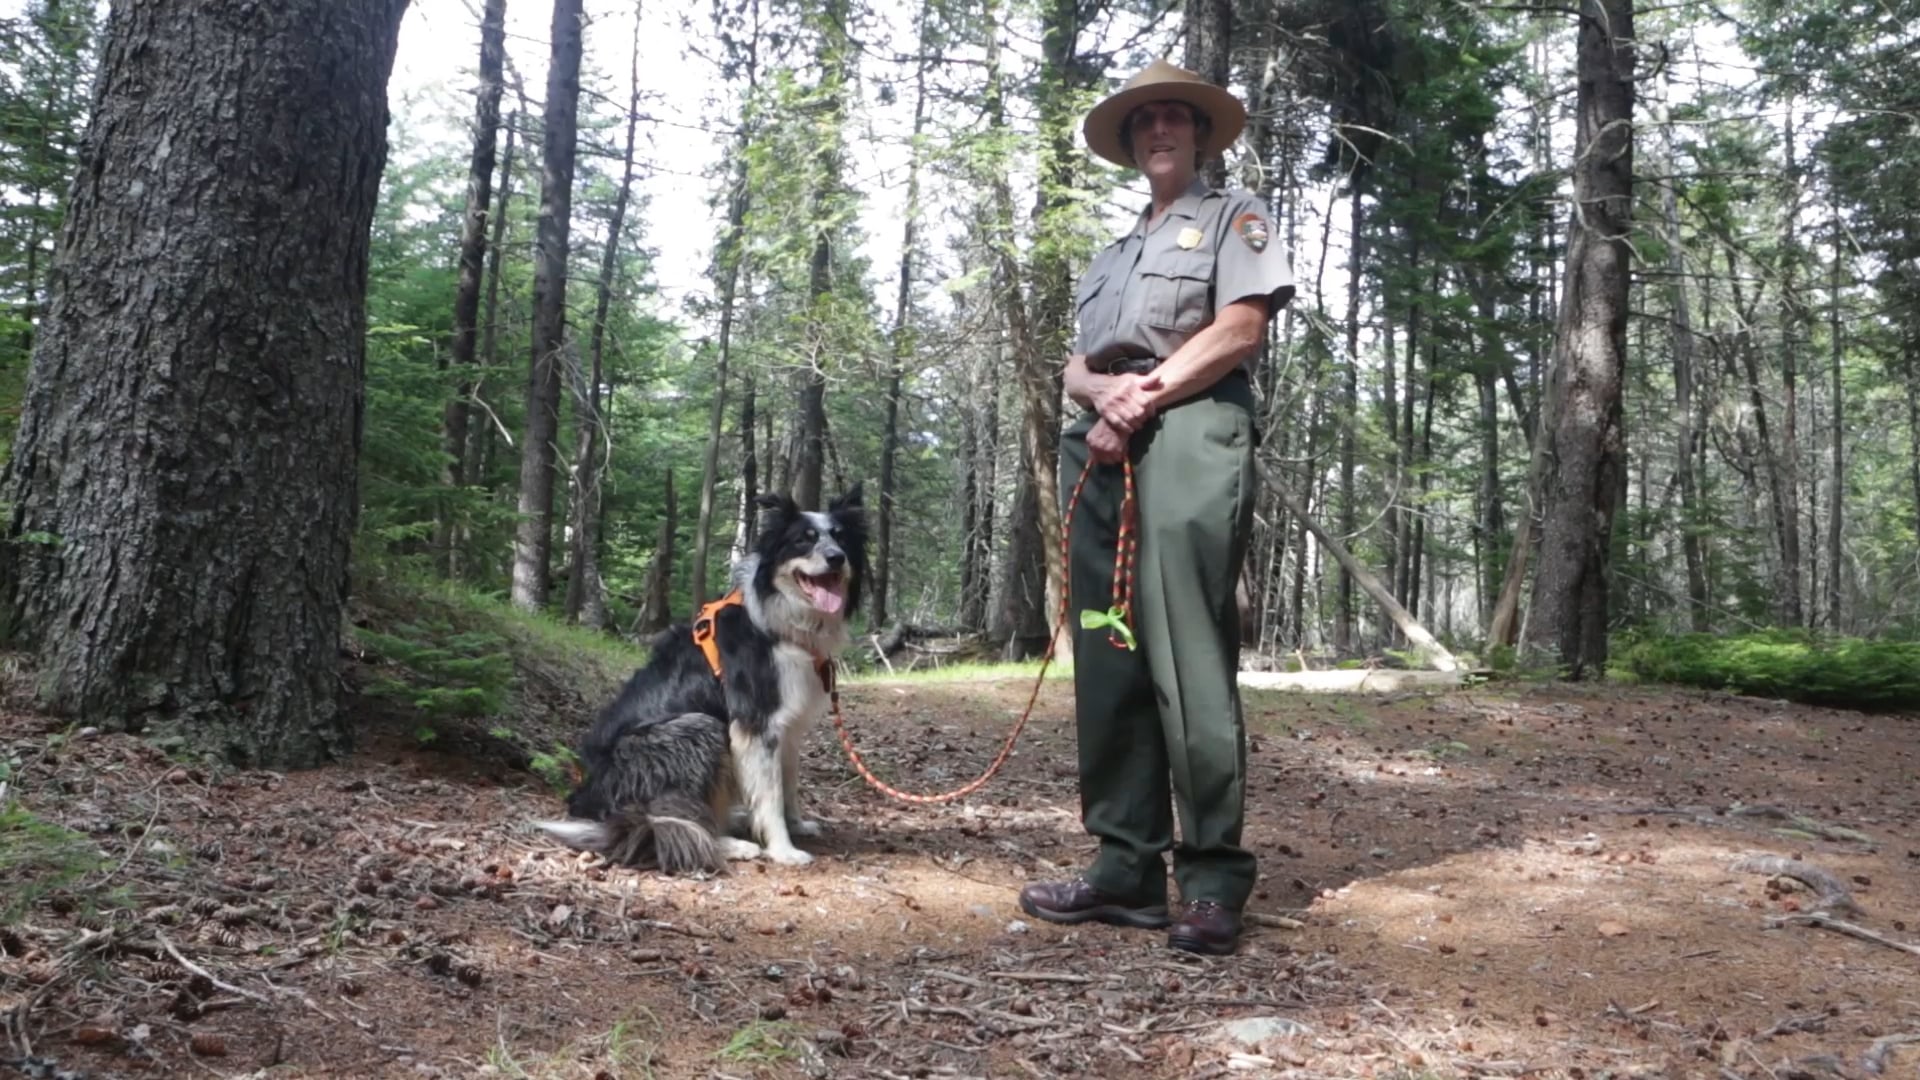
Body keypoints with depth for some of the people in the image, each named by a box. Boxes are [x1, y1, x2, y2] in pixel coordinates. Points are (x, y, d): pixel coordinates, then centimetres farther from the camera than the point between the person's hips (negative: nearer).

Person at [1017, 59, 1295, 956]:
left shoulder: (1232, 217, 14)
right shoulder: (1110, 256, 30)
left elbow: (1239, 330, -3)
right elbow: (1077, 368, 19)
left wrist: (1146, 396, -7)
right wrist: (1108, 393, -5)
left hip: (1190, 436, -7)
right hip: (1102, 452, 7)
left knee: (1187, 655, -14)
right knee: (1107, 656, 1)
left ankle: (1214, 880, -11)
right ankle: (1125, 865, 5)